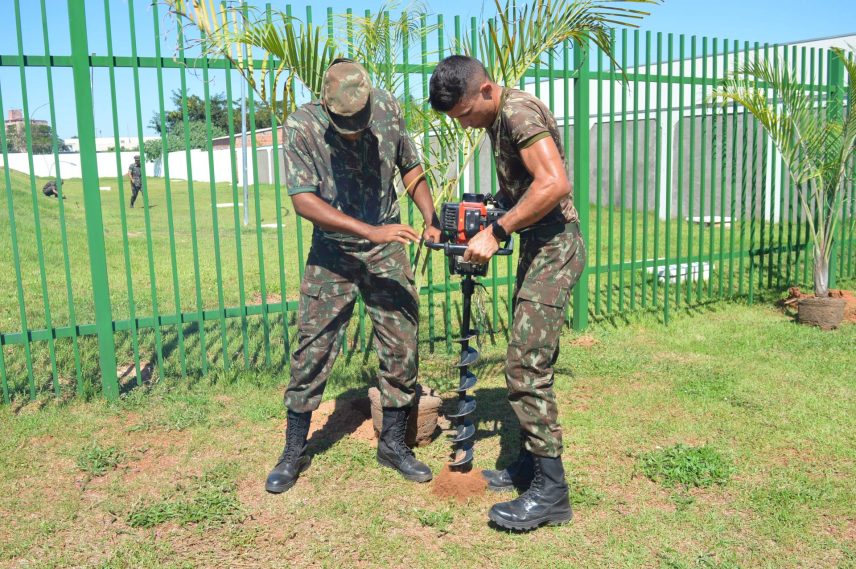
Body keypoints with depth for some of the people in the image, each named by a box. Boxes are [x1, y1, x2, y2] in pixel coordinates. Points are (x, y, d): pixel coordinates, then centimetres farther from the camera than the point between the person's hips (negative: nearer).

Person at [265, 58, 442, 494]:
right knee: (313, 349, 1)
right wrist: (370, 231, -30)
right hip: (332, 252, -2)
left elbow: (410, 167, 6)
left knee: (401, 346, 3)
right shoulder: (301, 127, -19)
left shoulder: (388, 108, -10)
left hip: (387, 248, 2)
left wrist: (432, 219, -7)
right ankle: (294, 451, 18)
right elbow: (303, 199, -23)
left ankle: (393, 442, 21)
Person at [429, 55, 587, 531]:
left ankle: (550, 492, -4)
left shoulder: (519, 112, -16)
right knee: (531, 363, 13)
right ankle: (531, 464, 24)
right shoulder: (498, 120, 15)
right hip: (537, 247, 10)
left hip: (555, 247, -10)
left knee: (525, 367, -12)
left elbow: (554, 184, -28)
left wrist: (496, 232, -23)